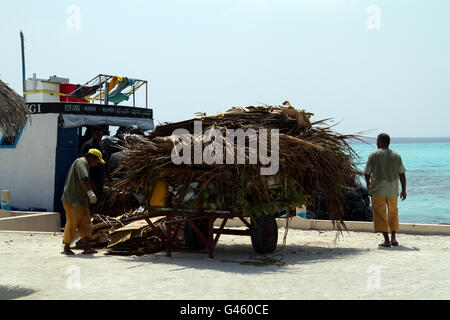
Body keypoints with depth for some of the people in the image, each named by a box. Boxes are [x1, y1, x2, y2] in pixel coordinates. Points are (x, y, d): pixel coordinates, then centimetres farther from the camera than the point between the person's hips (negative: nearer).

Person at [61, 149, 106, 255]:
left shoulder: (83, 163, 23)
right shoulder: (82, 162, -11)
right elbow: (83, 179, -28)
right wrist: (90, 192, -38)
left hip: (80, 201, 10)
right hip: (73, 200, -10)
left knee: (86, 224, 6)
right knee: (72, 223, -5)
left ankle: (87, 247, 5)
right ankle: (66, 248, 3)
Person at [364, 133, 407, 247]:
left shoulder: (374, 155, -5)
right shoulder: (396, 156, 4)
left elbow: (367, 173, -1)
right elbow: (402, 175, 2)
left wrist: (368, 184, 17)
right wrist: (404, 190, 9)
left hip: (378, 190, -3)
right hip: (393, 190, 3)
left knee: (380, 214, 0)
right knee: (393, 213, 19)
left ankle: (387, 240, -6)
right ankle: (393, 238, 17)